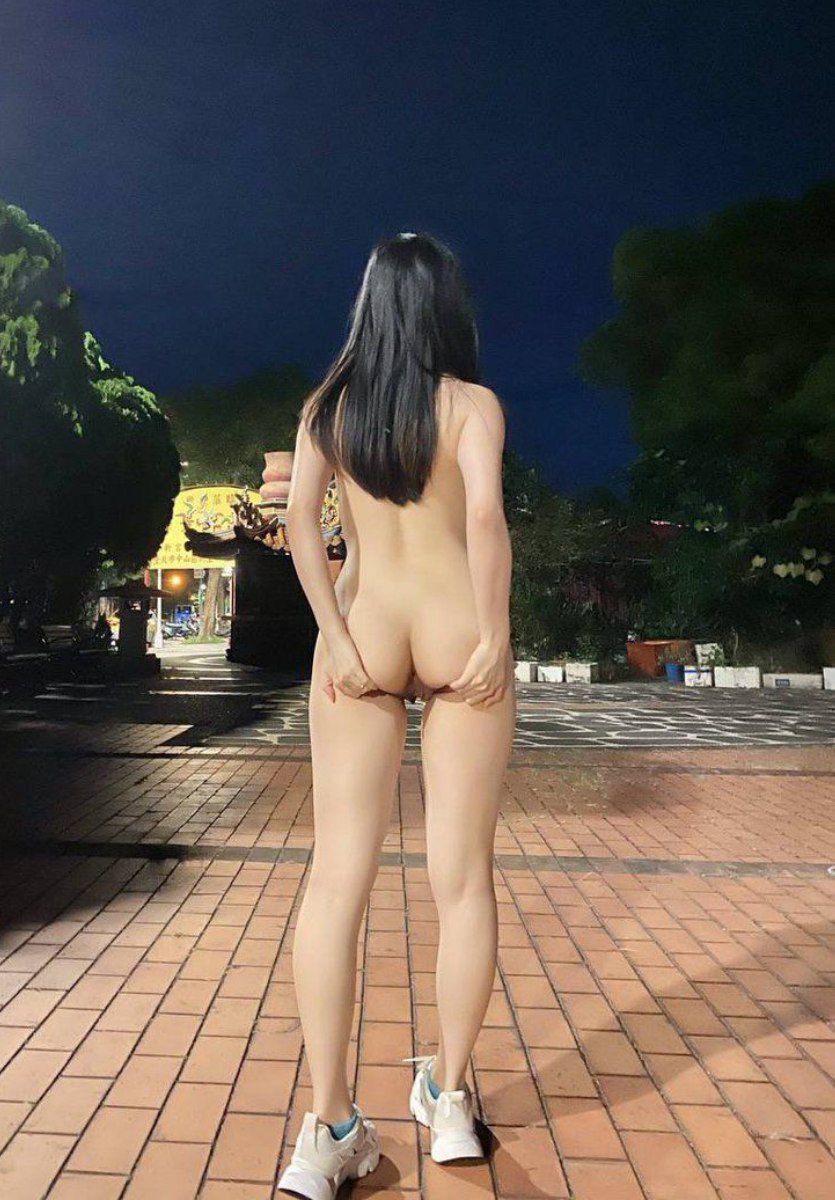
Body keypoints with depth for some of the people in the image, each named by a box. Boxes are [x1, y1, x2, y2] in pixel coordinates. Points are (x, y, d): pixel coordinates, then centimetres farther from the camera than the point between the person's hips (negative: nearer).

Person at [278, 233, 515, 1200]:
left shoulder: (325, 405, 10)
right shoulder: (472, 402, 2)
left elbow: (300, 520, -2)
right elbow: (486, 518, -14)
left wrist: (336, 640, -4)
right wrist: (496, 637, -8)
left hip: (363, 630, 2)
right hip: (454, 630, -2)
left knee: (338, 873, 4)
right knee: (462, 874, 9)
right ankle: (449, 1097, 22)